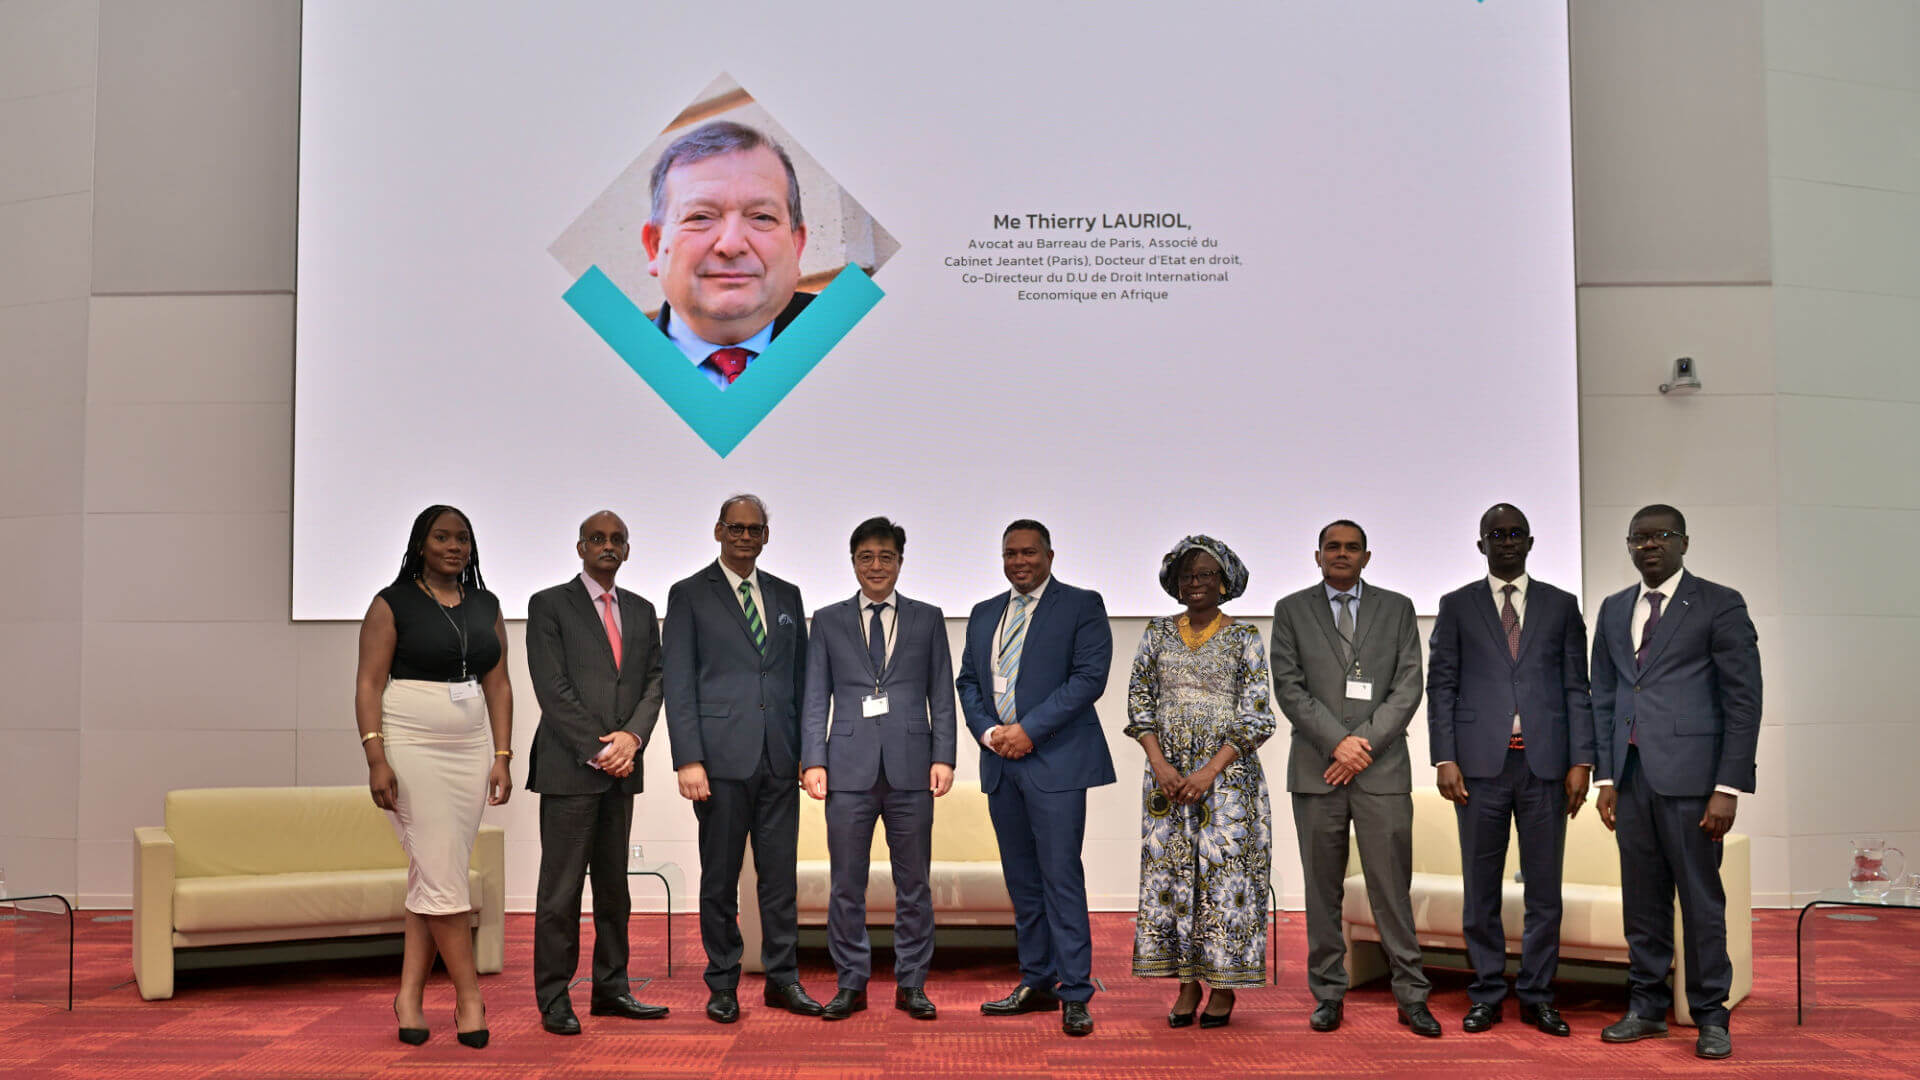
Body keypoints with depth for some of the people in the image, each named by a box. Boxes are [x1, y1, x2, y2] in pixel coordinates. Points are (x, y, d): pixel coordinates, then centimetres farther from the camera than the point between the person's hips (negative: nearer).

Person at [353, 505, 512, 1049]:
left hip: (471, 750, 5)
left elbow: (498, 685, 11)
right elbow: (369, 684, -6)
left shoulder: (486, 607, 12)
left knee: (431, 876, 6)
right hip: (410, 748, -5)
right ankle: (469, 996, 1)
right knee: (442, 873, -7)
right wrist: (376, 759, -14)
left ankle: (410, 995, 11)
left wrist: (502, 756, 4)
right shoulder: (393, 605, -1)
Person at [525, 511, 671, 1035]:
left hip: (620, 768, 5)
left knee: (614, 886, 10)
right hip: (569, 768, -5)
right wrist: (597, 750, -12)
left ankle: (611, 989, 17)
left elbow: (654, 680, 10)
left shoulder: (641, 611, 16)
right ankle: (554, 1000, 3)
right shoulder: (549, 605, -1)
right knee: (561, 889, -3)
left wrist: (632, 736, -7)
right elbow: (552, 688, -8)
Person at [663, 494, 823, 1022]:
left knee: (780, 874, 7)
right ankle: (722, 984, 14)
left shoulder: (786, 596, 15)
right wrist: (688, 759, -11)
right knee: (720, 877, 4)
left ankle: (783, 978, 17)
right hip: (722, 758, -3)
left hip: (779, 759, 4)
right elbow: (677, 682, -3)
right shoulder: (689, 595, 2)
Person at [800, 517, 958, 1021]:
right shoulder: (828, 621, 10)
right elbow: (816, 698, 7)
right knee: (847, 884, 4)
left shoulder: (927, 619, 10)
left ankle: (911, 984, 15)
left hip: (910, 768, 0)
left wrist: (943, 757, -3)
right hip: (850, 766, 0)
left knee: (914, 883, 5)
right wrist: (813, 761, -3)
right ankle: (851, 983, 15)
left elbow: (942, 696, 8)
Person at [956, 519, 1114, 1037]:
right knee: (1021, 880, 10)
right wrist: (988, 732, -2)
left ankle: (1075, 994, -3)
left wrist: (1028, 730, -14)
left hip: (1055, 760, -6)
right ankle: (1037, 984, 19)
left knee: (1061, 877, -8)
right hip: (1000, 762, 6)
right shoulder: (984, 614, 18)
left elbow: (1089, 677, -10)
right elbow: (968, 681, 17)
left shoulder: (1082, 605, -1)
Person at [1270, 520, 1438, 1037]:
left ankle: (1411, 996, 7)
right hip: (1316, 768, 0)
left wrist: (1364, 743, -8)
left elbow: (1408, 687, 2)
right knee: (1322, 888, 5)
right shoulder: (1291, 611, 8)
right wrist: (1337, 742, -10)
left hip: (1383, 767, 0)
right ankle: (1328, 994, 14)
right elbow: (1289, 688, 0)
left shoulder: (1397, 608, 9)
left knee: (1392, 886, -1)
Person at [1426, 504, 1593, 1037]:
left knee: (1544, 887, 4)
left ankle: (1537, 996, 14)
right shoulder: (1456, 606, 7)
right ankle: (1487, 995, 14)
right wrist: (1444, 760, -5)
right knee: (1481, 887, 4)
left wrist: (1581, 761, -1)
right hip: (1481, 763, -1)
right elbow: (1441, 686, 4)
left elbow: (1577, 688, 7)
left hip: (1545, 764, 1)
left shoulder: (1561, 606, 10)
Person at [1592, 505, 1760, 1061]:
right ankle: (1647, 1008, 19)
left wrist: (1729, 787, -11)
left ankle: (1710, 1015, 12)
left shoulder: (1719, 605, -1)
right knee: (1642, 898, 10)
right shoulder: (1614, 609, 15)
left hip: (1690, 776, -5)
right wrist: (1606, 777, 9)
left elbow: (1743, 701, -5)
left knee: (1701, 899, 1)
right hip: (1631, 775, 5)